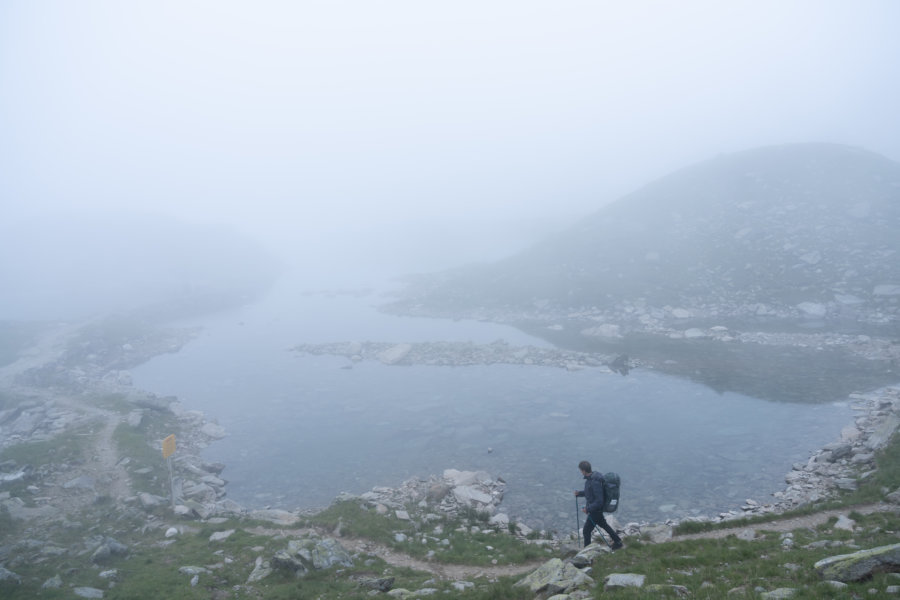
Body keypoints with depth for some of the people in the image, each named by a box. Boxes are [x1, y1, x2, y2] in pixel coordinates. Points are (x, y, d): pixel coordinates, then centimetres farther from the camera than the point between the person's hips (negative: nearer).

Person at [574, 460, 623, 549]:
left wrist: (588, 509, -24)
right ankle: (617, 541, 42)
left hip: (595, 510, -10)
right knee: (603, 525, 28)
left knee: (586, 531, 2)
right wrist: (580, 493, 2)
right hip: (593, 508, 10)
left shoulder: (595, 482, -32)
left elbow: (599, 501, -29)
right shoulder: (591, 477, -2)